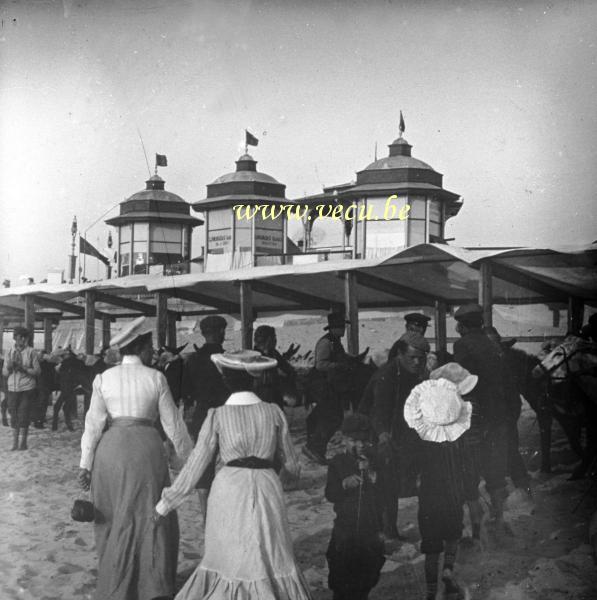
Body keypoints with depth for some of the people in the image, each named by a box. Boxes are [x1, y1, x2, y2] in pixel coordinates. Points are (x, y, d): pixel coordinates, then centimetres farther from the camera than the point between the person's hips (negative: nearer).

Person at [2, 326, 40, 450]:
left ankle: (23, 442, 6)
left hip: (27, 388, -3)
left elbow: (37, 371, -3)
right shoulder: (9, 352, 8)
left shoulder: (31, 352, 0)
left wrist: (23, 368, -16)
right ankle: (15, 443, 11)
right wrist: (9, 367, -12)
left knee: (24, 416, -4)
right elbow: (4, 373, 9)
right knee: (14, 415, 3)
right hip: (12, 388, 3)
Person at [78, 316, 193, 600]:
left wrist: (86, 464, 5)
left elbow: (94, 423, 1)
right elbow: (172, 423, 1)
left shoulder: (103, 378, 3)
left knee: (114, 519, 15)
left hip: (110, 449, 3)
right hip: (145, 449, -3)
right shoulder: (155, 378, -3)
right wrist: (190, 457, 11)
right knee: (147, 517, 7)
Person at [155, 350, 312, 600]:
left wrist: (165, 504, 7)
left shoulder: (217, 415, -3)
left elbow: (196, 464, -2)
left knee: (227, 560, 11)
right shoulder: (273, 412, 0)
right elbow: (290, 460, 10)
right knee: (273, 561, 11)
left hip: (228, 493, -1)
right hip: (267, 489, 1)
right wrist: (296, 471, 35)